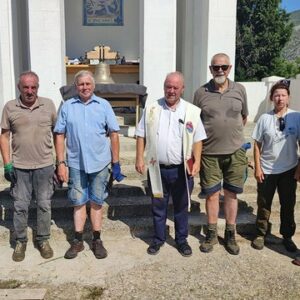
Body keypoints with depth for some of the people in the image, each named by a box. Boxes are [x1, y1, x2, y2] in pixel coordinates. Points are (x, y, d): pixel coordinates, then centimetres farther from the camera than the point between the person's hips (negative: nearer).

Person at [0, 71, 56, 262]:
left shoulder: (49, 105, 0)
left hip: (45, 166, 0)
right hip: (19, 167, 0)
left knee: (44, 205, 10)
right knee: (20, 206, 9)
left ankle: (43, 240, 25)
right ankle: (20, 242, 26)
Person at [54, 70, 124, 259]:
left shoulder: (103, 105, 0)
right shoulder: (67, 107, 1)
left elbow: (114, 134, 0)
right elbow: (60, 135, 3)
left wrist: (116, 163, -3)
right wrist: (61, 162, -3)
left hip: (100, 163, 0)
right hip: (76, 164, 1)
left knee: (97, 203, 10)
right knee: (79, 202, 10)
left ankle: (97, 241, 22)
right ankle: (78, 240, 22)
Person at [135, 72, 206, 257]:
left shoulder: (192, 111, -2)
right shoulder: (151, 109, 0)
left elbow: (197, 139, 0)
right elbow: (141, 135, 4)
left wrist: (197, 161, -11)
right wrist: (140, 158, -3)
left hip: (182, 169, 0)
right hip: (157, 168, 1)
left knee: (181, 207, 13)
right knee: (158, 206, 14)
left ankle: (182, 240, 30)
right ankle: (158, 238, 31)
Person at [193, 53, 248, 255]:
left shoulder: (239, 90, 2)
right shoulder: (201, 93, -2)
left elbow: (244, 117, 14)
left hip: (235, 152, 1)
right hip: (209, 153, -1)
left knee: (231, 194, 11)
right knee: (212, 194, 9)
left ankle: (230, 234, 26)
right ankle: (212, 234, 24)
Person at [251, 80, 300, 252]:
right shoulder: (265, 118, -5)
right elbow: (257, 145, -1)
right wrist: (257, 167, -5)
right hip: (267, 170, 0)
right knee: (264, 205, 11)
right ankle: (260, 235, 26)